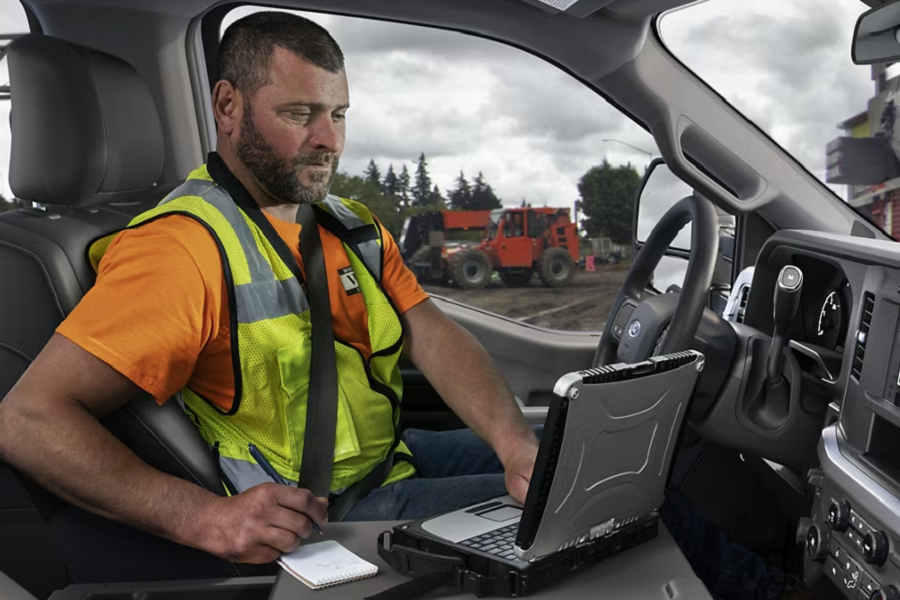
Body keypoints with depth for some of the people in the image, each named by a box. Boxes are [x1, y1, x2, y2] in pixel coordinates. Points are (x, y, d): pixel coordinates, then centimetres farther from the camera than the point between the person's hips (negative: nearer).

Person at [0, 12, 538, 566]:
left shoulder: (355, 228, 8)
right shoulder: (184, 246, -19)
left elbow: (436, 338, -3)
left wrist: (518, 446, -20)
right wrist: (205, 518, -35)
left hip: (395, 454, 8)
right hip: (313, 517, -7)